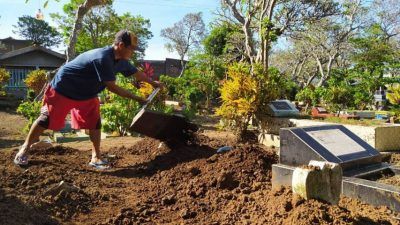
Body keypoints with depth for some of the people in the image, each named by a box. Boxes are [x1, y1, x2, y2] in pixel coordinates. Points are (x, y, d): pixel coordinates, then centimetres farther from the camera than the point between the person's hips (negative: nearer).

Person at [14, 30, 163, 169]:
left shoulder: (121, 61, -7)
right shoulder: (103, 58, -35)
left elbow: (136, 73, 12)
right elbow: (112, 87, -31)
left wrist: (153, 83, 23)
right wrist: (137, 98, -26)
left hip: (87, 94, 8)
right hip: (62, 89, -8)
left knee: (94, 122, -1)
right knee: (47, 120, 4)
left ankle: (96, 157, 7)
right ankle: (25, 149, 22)